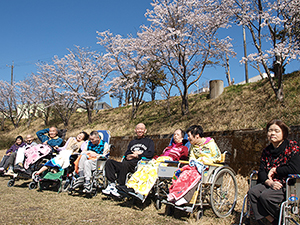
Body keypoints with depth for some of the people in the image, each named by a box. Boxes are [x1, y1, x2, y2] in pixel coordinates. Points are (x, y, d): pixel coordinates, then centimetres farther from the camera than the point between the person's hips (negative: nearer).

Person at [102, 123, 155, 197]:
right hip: (127, 163, 6)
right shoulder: (132, 142, 33)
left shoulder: (149, 142, 17)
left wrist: (137, 155, -1)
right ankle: (112, 184, -28)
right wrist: (127, 156, 0)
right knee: (109, 162, -17)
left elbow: (150, 154, -1)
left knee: (125, 164, -37)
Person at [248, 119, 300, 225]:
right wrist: (269, 182, -17)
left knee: (265, 196, -27)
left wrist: (274, 170, -10)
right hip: (270, 183, 6)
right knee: (252, 192, -20)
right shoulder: (267, 151, 11)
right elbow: (261, 171, 4)